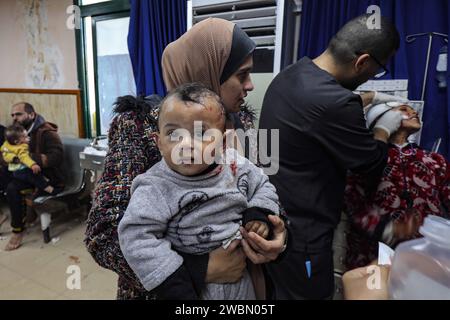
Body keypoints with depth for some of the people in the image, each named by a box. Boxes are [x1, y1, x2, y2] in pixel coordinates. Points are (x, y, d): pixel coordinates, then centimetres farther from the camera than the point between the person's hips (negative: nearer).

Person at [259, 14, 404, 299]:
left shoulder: (293, 73, 0)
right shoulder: (335, 104, -29)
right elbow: (374, 167, -13)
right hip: (299, 231, -8)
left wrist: (373, 98, 28)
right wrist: (384, 129, 6)